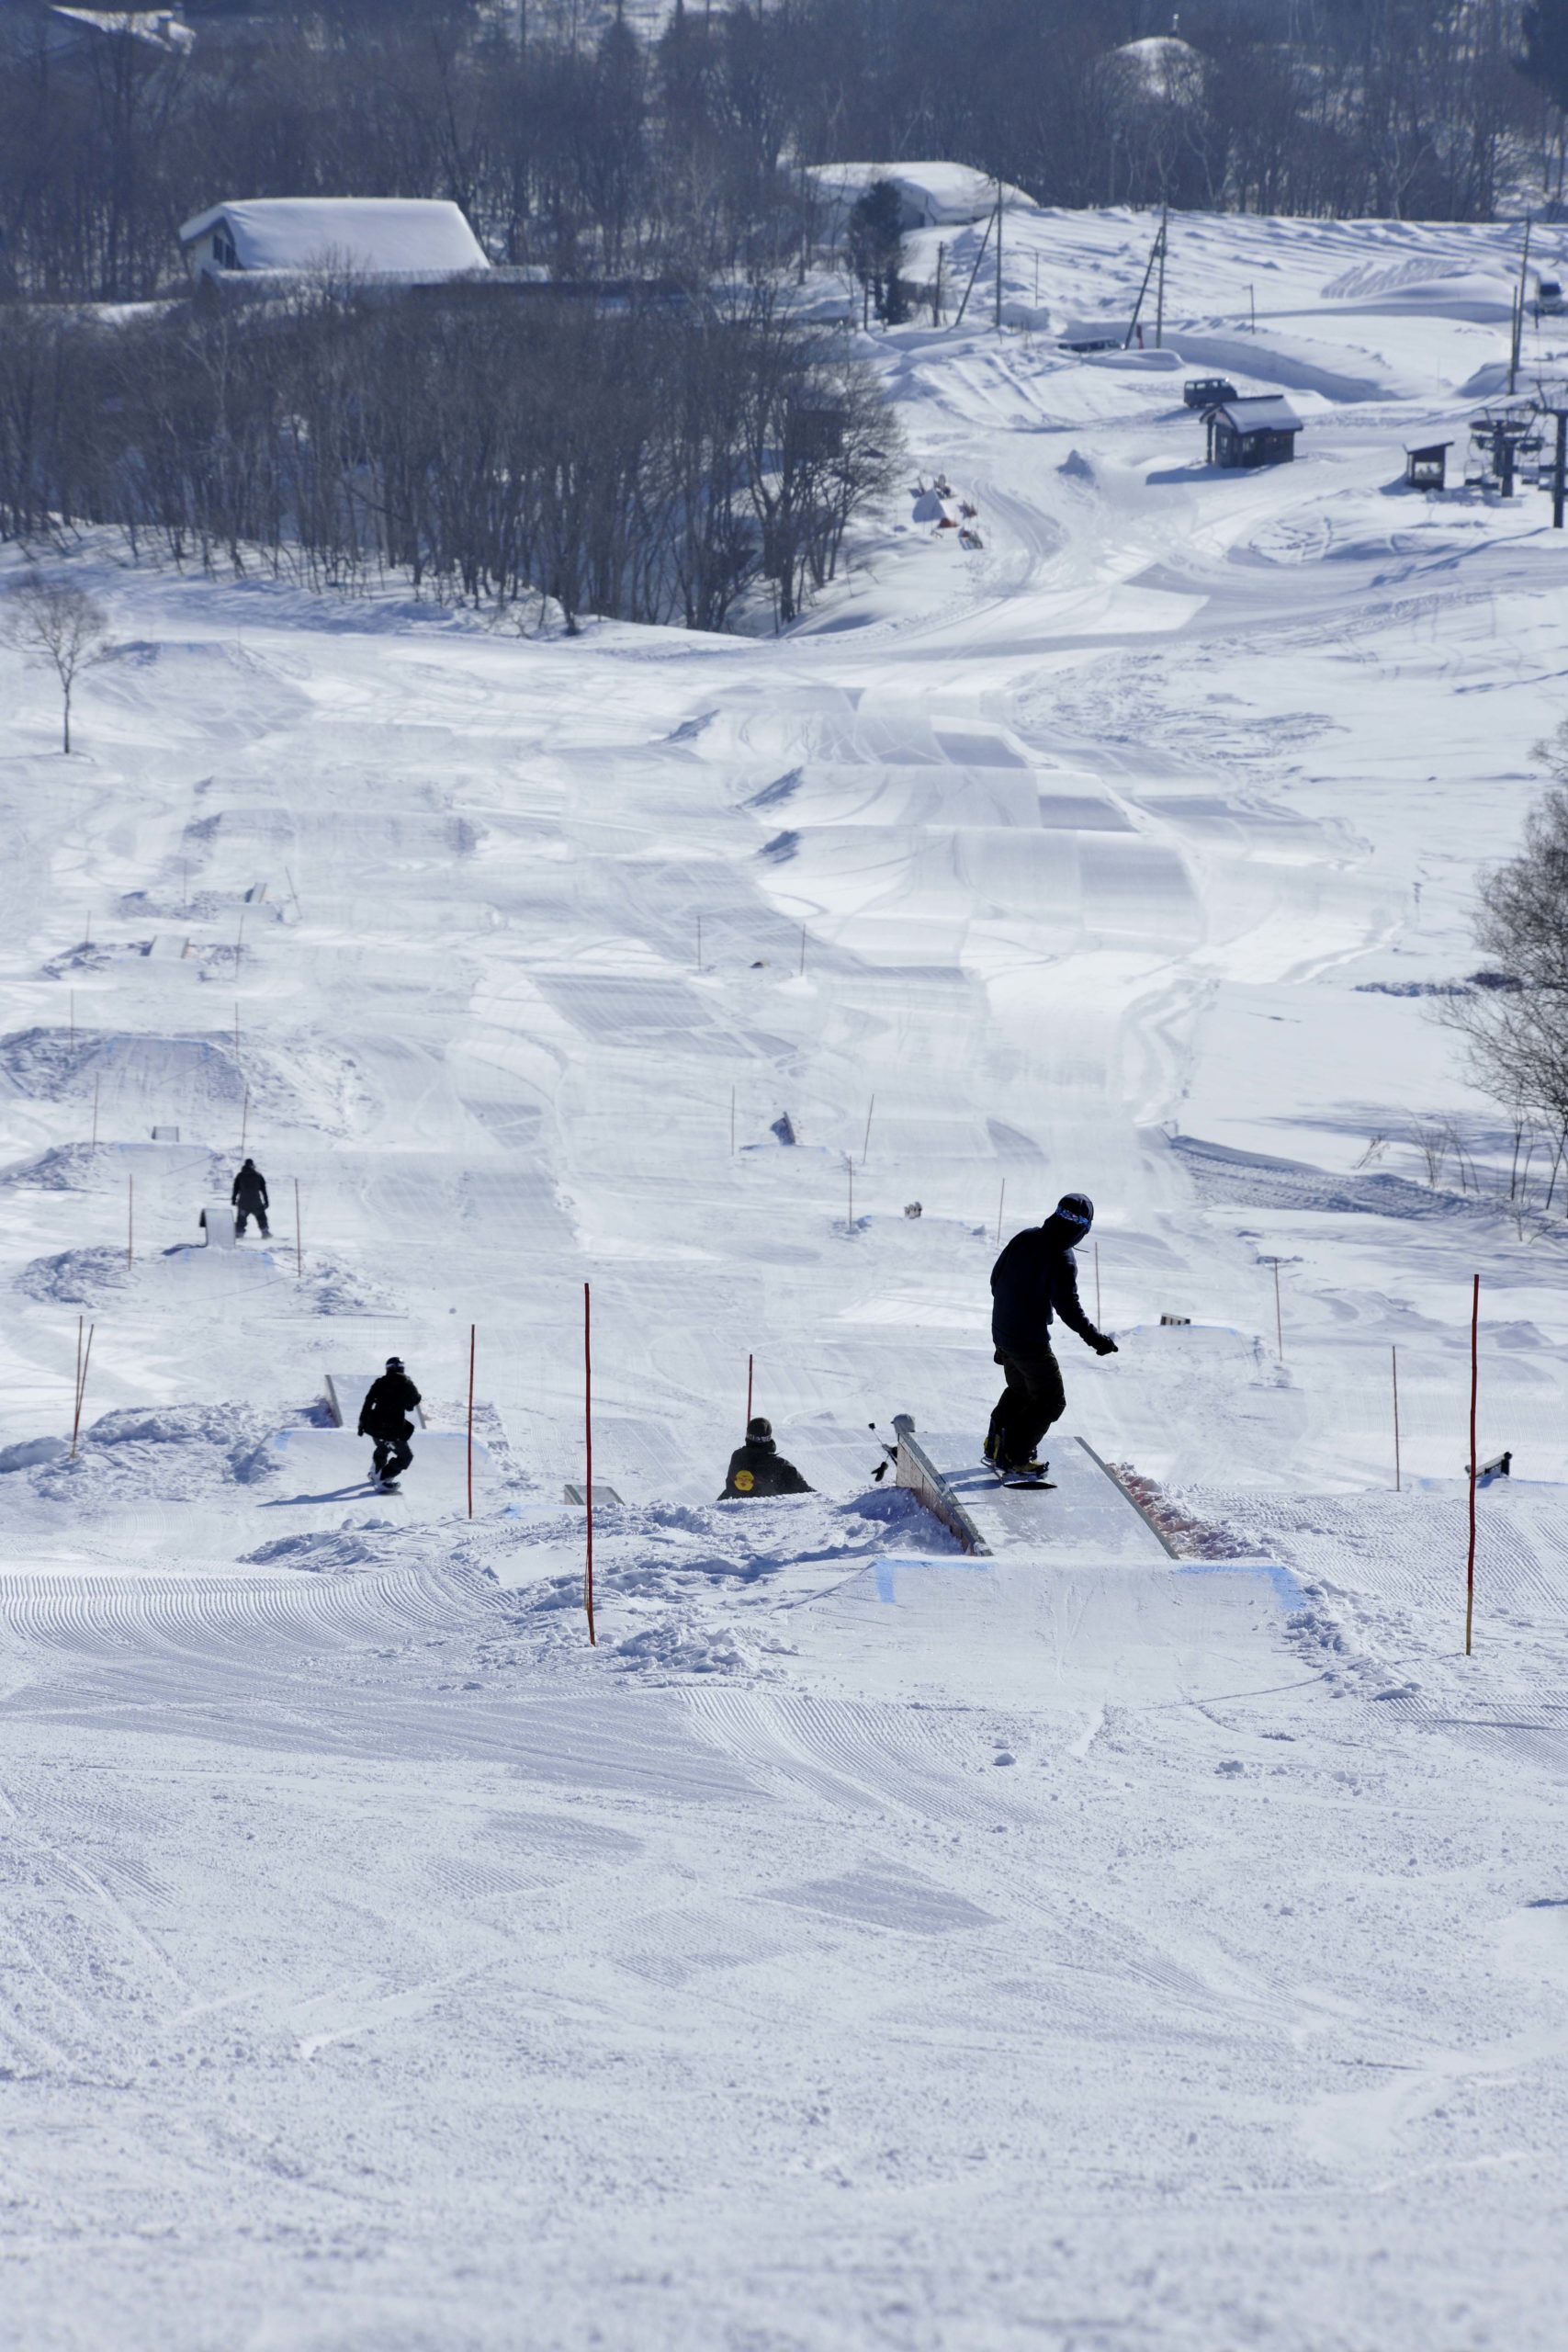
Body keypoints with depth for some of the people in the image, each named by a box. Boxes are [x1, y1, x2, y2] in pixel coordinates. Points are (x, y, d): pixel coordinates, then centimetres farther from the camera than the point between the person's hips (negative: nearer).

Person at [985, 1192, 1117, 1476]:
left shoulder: (1025, 1238, -1)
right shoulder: (1063, 1260, -24)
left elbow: (996, 1277, 11)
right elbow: (1068, 1307, -25)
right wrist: (1094, 1338, -17)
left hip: (1001, 1331, 8)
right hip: (1030, 1341, -8)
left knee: (1019, 1389, 28)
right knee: (1051, 1401, 5)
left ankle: (996, 1443, 28)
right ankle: (1015, 1456, 5)